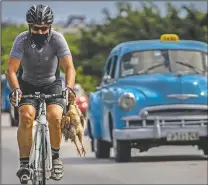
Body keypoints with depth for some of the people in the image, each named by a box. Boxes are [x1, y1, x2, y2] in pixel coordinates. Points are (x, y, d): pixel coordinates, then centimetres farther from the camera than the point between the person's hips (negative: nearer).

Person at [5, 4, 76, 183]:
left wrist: (69, 88, -40)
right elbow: (11, 70, -23)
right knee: (26, 116, -27)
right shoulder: (22, 40, -19)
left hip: (52, 84, 0)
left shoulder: (57, 39, -18)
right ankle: (24, 163, -20)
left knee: (55, 117, -26)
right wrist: (15, 89, -41)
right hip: (28, 85, 0)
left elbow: (69, 68, -22)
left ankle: (56, 157, 0)